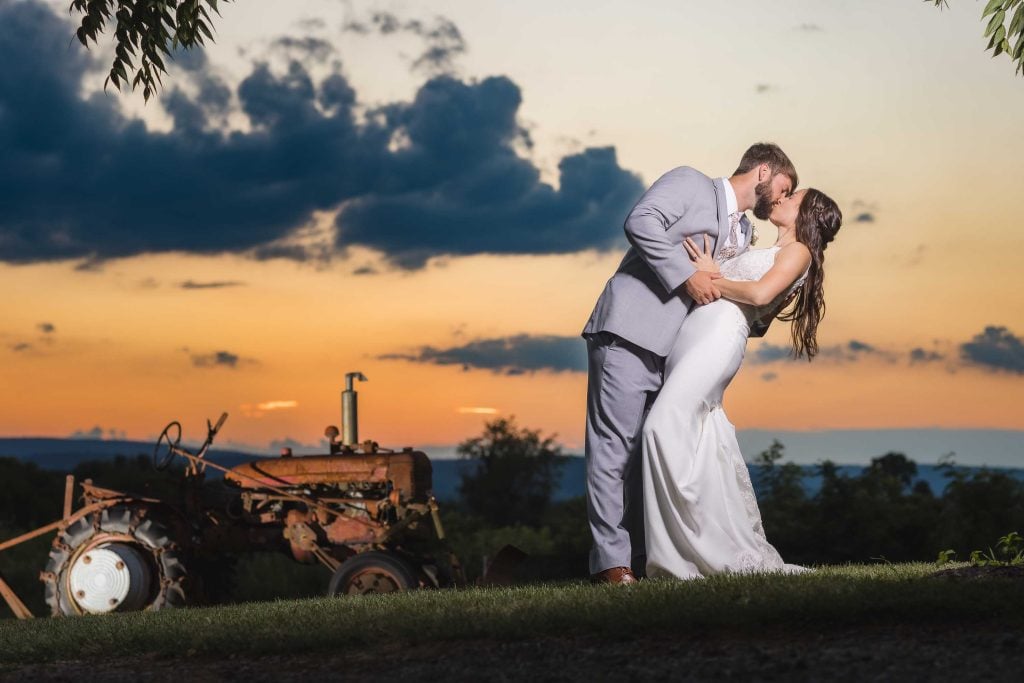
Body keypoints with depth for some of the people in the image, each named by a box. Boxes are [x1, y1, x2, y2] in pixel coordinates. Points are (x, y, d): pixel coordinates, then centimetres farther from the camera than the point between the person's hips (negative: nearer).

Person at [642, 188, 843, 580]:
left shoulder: (798, 251, 7)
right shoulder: (768, 255, 33)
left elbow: (760, 293, -10)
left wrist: (711, 278, 1)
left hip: (721, 335, -9)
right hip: (689, 337, 9)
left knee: (665, 426, -22)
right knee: (704, 443, 1)